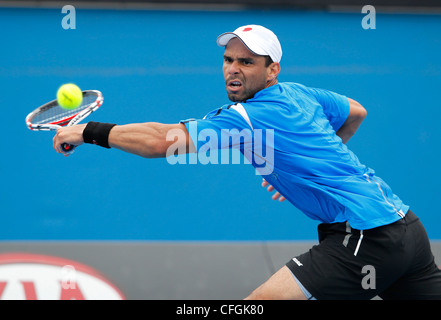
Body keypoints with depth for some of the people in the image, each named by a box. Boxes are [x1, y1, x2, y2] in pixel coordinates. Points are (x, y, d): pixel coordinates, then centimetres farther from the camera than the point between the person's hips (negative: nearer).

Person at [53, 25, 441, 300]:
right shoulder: (299, 94, 14)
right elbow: (355, 112, 35)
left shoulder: (248, 117, -11)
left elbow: (161, 141, -16)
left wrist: (89, 131, -8)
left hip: (365, 238, -9)